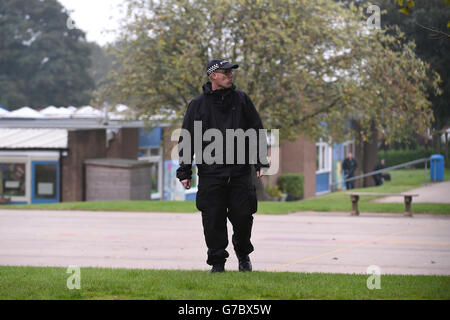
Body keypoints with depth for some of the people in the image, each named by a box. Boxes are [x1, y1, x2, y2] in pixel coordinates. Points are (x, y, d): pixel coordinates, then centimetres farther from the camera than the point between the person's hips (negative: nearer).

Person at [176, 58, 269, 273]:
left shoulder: (241, 100, 9)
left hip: (240, 173, 1)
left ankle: (243, 254, 24)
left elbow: (257, 132, 13)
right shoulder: (198, 104, 5)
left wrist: (261, 163, 6)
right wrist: (185, 172, 2)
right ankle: (217, 262, 10)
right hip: (210, 174, -1)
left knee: (243, 216, -1)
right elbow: (187, 140, 7)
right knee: (213, 219, -2)